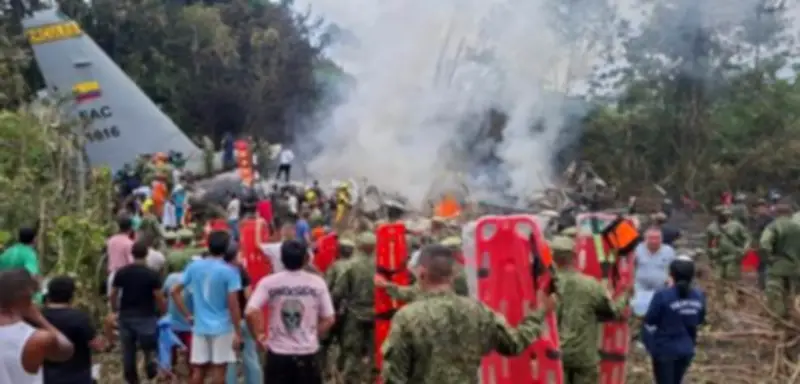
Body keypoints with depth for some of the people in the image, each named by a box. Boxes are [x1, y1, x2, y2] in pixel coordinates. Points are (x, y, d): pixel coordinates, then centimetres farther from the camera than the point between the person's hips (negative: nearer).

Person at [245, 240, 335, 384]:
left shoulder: (268, 283, -6)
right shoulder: (317, 283, -3)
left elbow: (251, 312, -15)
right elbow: (329, 319, -1)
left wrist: (259, 336, -1)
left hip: (278, 353, 0)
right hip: (307, 353, 0)